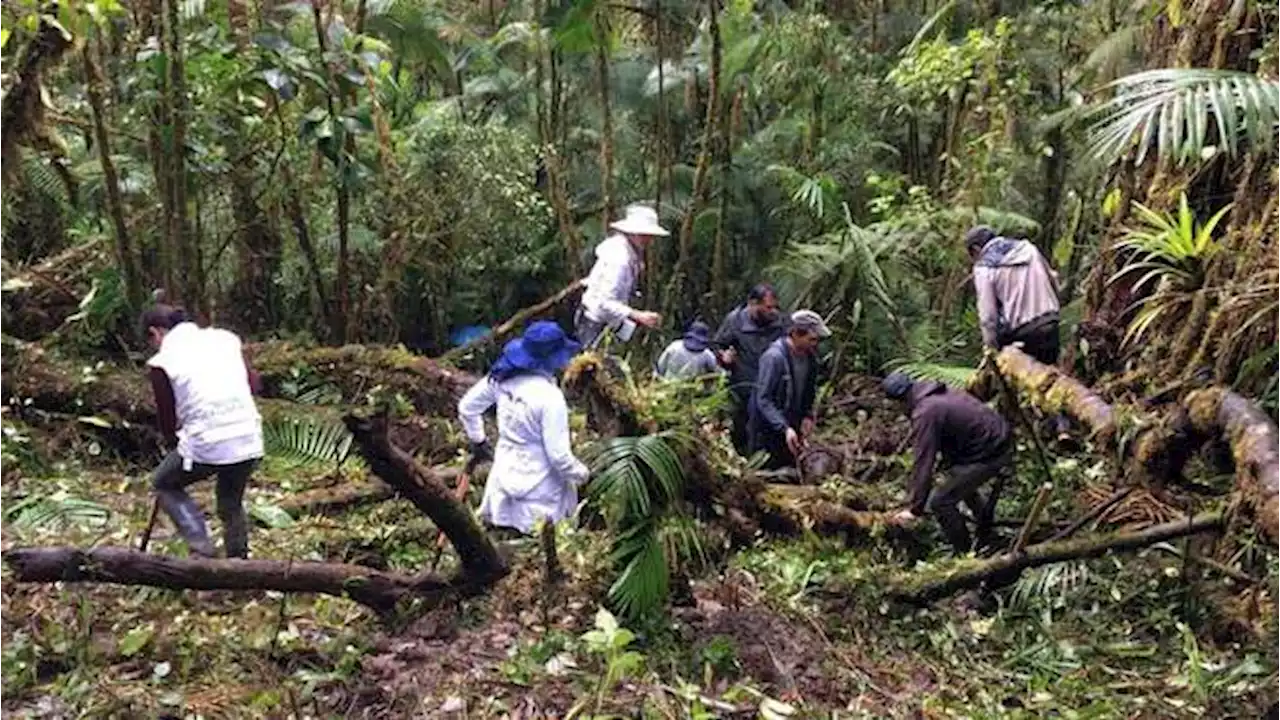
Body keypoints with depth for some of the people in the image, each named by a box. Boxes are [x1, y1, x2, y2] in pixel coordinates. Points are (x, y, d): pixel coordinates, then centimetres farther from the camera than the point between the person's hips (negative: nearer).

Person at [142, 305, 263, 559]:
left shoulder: (162, 362, 0)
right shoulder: (225, 338, 11)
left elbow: (167, 421, 7)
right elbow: (253, 384, 9)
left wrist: (176, 442, 26)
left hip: (206, 446, -4)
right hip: (250, 441, 4)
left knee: (165, 484, 23)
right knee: (232, 504, 25)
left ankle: (202, 548, 8)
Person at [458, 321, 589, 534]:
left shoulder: (502, 377, -6)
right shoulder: (550, 397, -26)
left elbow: (466, 407, 8)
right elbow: (559, 456, -22)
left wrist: (478, 442, 22)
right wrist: (581, 475, -3)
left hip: (505, 475, 6)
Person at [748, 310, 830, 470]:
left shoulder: (810, 356, 1)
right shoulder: (774, 357, -22)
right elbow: (763, 399, -22)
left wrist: (808, 415, -2)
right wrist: (784, 428, -30)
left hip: (793, 428, 7)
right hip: (768, 431, -7)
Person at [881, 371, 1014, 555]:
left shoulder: (925, 413, -21)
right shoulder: (937, 393, 8)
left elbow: (922, 463, -20)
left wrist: (915, 509, -14)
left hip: (988, 454, -10)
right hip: (1000, 438, 10)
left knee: (941, 502, -5)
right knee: (961, 480, 34)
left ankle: (966, 556, 9)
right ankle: (986, 525, 50)